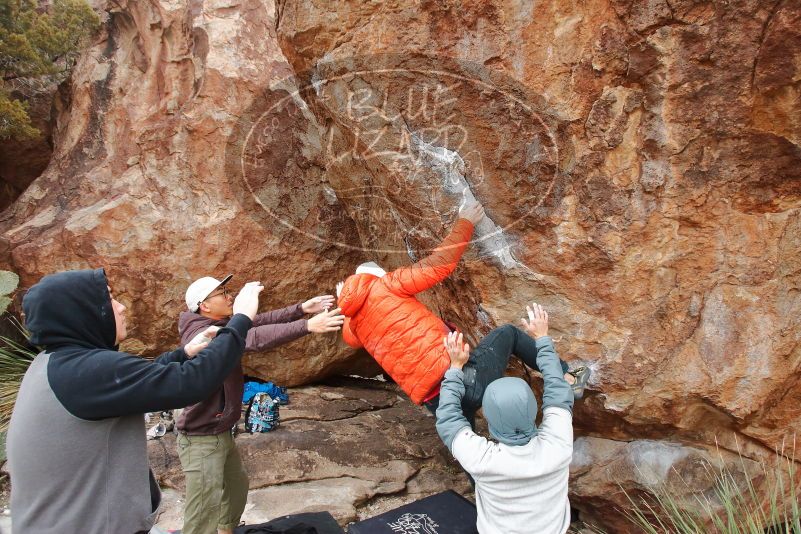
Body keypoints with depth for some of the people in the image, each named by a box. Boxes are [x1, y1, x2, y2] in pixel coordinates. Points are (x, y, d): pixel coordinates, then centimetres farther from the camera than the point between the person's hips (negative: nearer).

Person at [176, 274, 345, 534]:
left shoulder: (222, 325, 3)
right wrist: (306, 326, -43)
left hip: (222, 433, 10)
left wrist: (302, 308, -12)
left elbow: (259, 321, -2)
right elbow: (254, 338, -38)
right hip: (202, 440, -10)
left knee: (237, 486, 27)